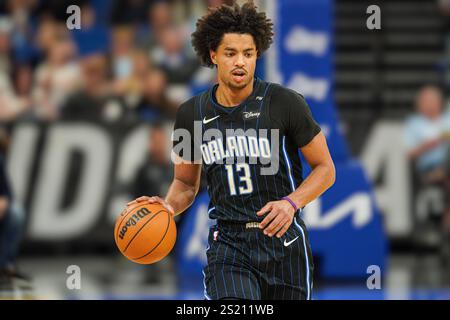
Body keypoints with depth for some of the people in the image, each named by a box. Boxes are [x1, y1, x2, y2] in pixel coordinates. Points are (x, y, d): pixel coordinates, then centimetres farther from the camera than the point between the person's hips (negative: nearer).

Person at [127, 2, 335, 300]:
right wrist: (168, 206, -6)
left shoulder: (285, 103, -6)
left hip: (283, 241, -1)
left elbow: (325, 169, 0)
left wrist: (291, 203, -18)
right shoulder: (192, 114, 3)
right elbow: (186, 183, 17)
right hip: (228, 242, 1)